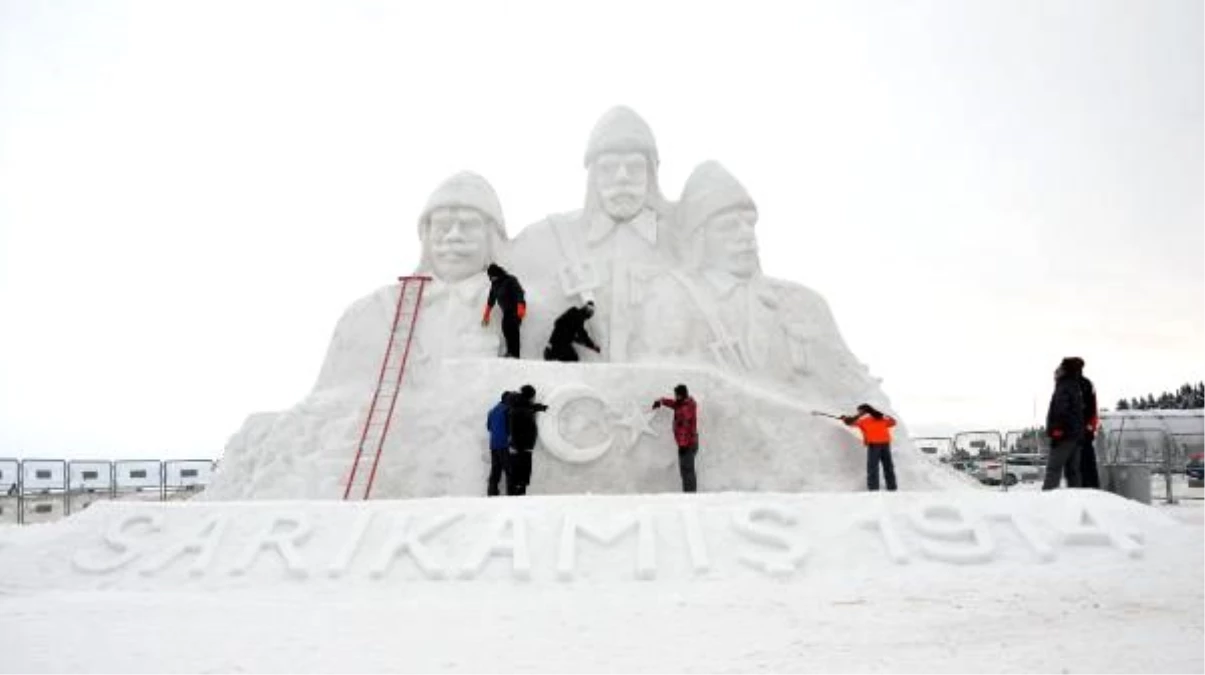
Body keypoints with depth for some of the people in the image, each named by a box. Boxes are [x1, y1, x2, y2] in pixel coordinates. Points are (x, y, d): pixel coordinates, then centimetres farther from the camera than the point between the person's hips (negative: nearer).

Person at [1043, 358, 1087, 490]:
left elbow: (1060, 411, -20)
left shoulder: (1064, 387, -11)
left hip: (1065, 435, -9)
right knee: (1073, 470, 11)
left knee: (1053, 469, -11)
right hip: (1077, 435, 9)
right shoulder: (1076, 387, 18)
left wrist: (1056, 431, -20)